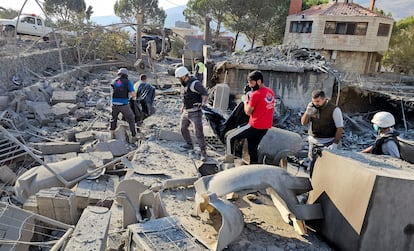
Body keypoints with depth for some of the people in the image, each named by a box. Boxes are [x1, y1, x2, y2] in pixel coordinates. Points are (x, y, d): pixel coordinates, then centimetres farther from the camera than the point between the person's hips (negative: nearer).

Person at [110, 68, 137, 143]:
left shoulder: (114, 82, 12)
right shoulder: (128, 82, -3)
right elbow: (133, 94, -10)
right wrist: (132, 96, 13)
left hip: (115, 104, 4)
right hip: (124, 105, -4)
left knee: (114, 118, 31)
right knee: (131, 120, 12)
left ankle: (112, 133, 39)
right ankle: (133, 137, 9)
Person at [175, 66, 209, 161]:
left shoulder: (195, 83, -21)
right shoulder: (184, 84, 8)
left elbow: (205, 93, -28)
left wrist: (203, 104, -29)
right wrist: (183, 107, 25)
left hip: (195, 113, -9)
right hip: (186, 112, 9)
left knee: (199, 132, -8)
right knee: (183, 128, 21)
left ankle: (203, 152, 1)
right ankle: (189, 144, 41)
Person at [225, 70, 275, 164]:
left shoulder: (255, 94, -17)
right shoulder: (270, 92, 8)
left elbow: (248, 112, -11)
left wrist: (246, 100, 4)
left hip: (255, 127, -8)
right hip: (265, 127, 9)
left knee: (229, 138, 3)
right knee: (253, 149, 22)